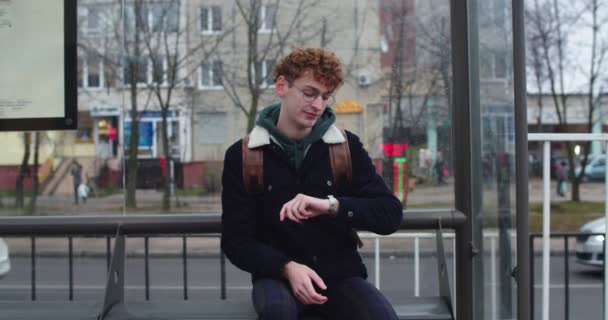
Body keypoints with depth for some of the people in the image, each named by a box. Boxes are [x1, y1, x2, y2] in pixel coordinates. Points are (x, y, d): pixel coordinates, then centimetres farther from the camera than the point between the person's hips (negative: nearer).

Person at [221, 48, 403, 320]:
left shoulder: (347, 147, 3)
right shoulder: (242, 155, 0)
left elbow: (390, 214, -4)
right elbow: (236, 240, -1)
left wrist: (331, 205, -23)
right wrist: (287, 267, -20)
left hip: (340, 275, 1)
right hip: (277, 275, -1)